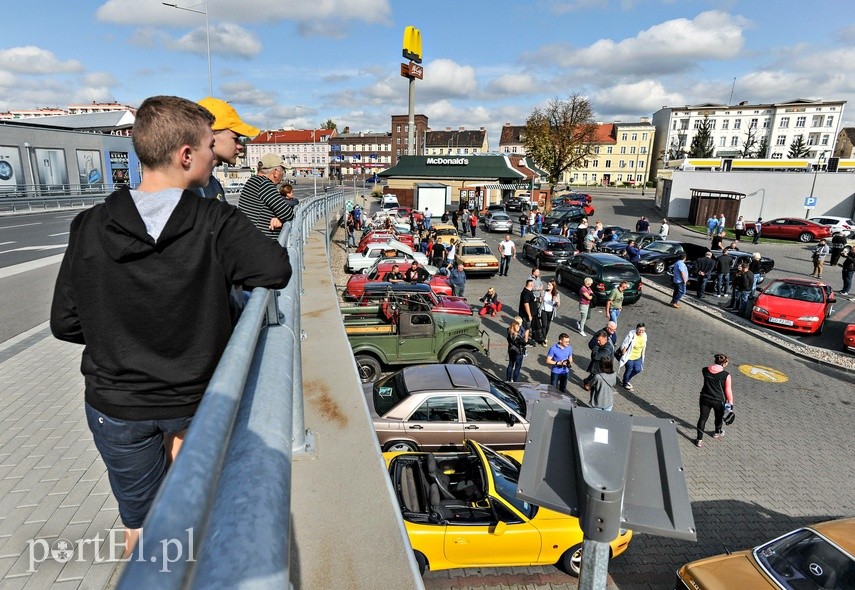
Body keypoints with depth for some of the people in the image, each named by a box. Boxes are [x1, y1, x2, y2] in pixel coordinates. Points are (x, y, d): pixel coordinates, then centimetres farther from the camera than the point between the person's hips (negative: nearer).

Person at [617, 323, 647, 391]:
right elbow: (624, 346, -21)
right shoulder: (631, 335, -28)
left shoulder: (644, 335, -9)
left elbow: (644, 346, 8)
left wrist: (642, 356, 14)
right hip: (629, 357, -6)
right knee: (629, 370, 10)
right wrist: (623, 355, -14)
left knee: (637, 369, 15)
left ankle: (626, 380, 41)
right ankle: (625, 383, 37)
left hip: (638, 357, 6)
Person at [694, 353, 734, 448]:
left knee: (703, 418, 11)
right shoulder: (726, 375, -18)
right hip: (719, 400, -2)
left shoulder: (705, 370, -9)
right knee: (719, 417, 26)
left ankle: (699, 440, 11)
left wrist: (714, 365, 10)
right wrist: (730, 402, -1)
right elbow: (728, 390, -11)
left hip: (705, 398, 2)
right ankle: (717, 433, 51)